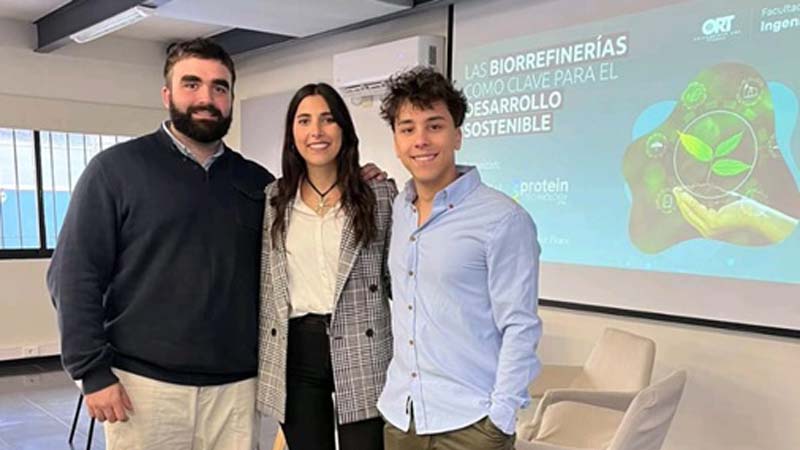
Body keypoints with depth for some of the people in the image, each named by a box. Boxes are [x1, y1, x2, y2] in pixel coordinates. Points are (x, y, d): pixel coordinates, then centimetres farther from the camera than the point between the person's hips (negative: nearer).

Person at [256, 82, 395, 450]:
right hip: (294, 354, 3)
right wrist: (259, 355, 9)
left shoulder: (380, 193, -2)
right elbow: (264, 283, 10)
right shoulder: (273, 198, 5)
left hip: (360, 353, -2)